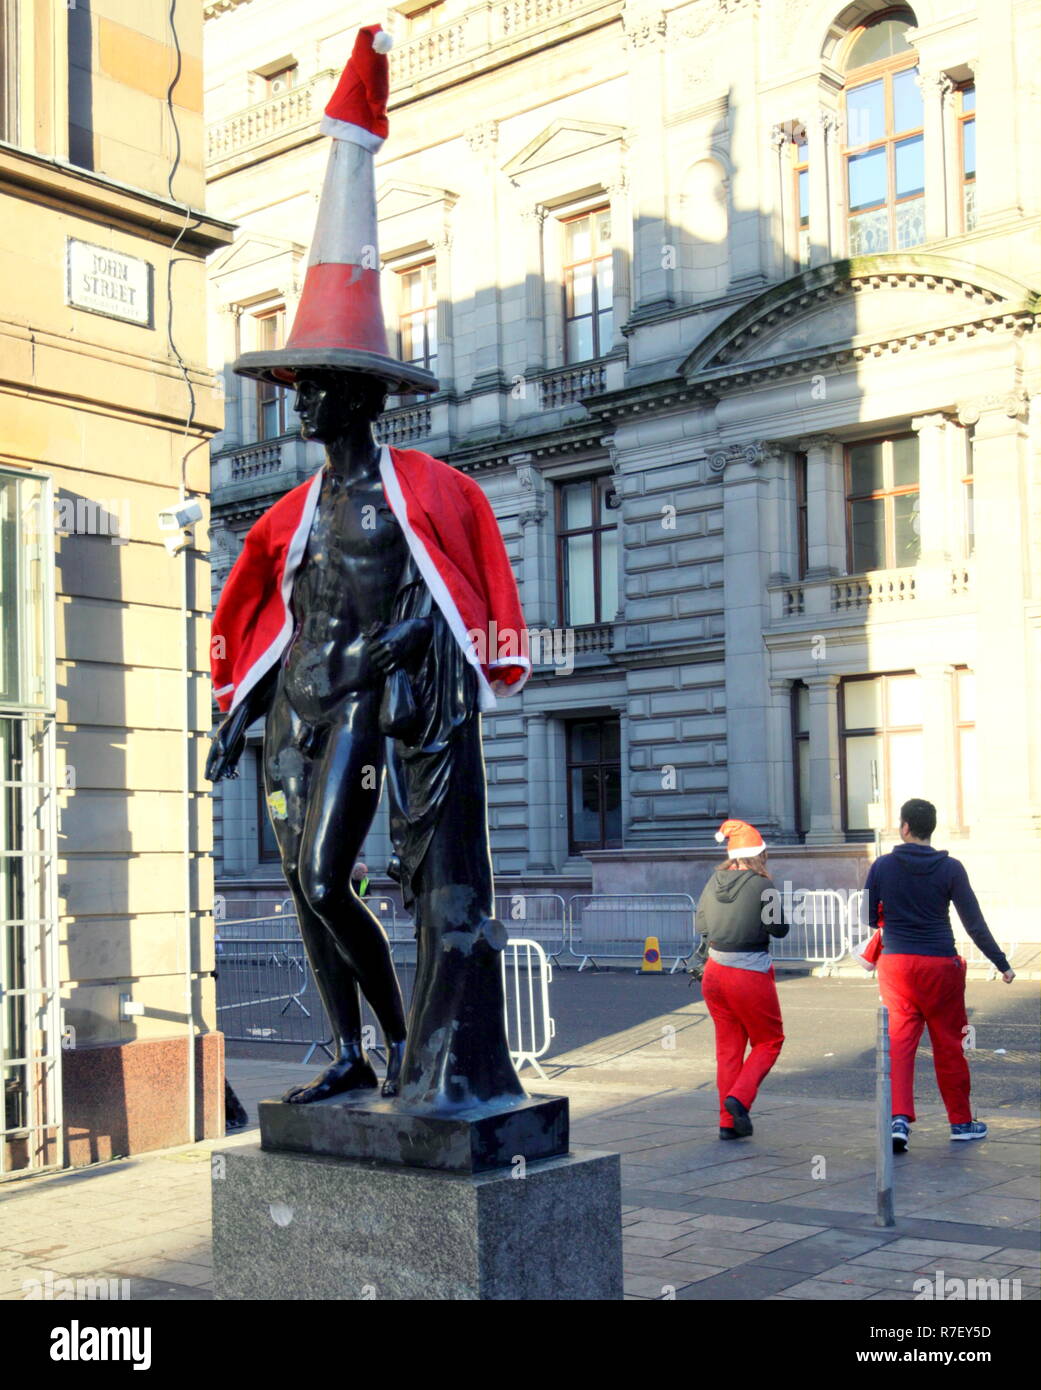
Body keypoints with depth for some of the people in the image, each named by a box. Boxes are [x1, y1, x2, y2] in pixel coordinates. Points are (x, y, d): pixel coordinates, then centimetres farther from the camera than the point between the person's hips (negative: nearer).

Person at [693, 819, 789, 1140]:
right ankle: (739, 1098, -7)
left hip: (714, 971, 5)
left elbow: (700, 924, 11)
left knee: (728, 1046, 15)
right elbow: (779, 929, -7)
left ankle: (728, 1121, 16)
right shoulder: (763, 887, -13)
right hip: (750, 975, -5)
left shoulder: (714, 882, 2)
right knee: (769, 1041, 13)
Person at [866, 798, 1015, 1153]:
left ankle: (899, 1117, -14)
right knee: (949, 1044, 11)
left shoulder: (882, 867, -1)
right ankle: (962, 1121, 22)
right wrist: (1002, 964, 3)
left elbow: (868, 919, 3)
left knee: (899, 1042, 2)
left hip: (895, 963, 1)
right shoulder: (950, 868, -4)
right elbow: (974, 923, -4)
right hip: (940, 964, -1)